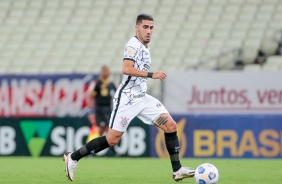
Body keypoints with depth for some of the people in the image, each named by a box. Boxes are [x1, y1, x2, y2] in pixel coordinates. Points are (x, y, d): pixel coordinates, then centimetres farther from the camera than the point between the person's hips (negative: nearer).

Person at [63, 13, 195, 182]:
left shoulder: (144, 48, 17)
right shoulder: (134, 45, -12)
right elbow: (126, 69, -27)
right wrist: (151, 75, -29)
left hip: (142, 97, 9)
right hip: (127, 98, -9)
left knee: (171, 126, -5)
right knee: (112, 139, -8)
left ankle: (177, 170, -2)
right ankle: (73, 157, 6)